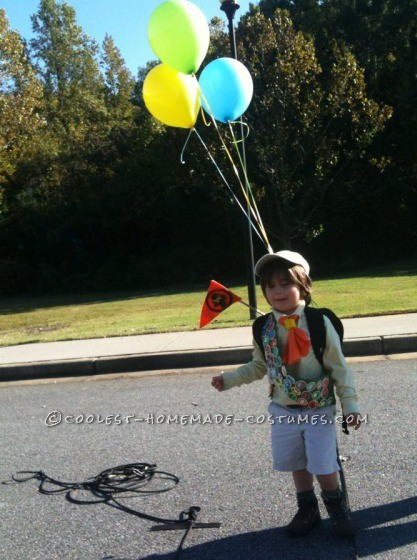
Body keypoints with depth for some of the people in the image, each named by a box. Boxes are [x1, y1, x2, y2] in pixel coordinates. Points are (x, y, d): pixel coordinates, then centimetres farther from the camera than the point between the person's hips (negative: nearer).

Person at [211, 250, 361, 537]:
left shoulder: (319, 323, -14)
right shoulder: (263, 328, -5)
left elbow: (339, 368, -8)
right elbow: (259, 367, 10)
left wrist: (350, 405, -9)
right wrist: (230, 379, 2)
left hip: (319, 411, -3)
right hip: (284, 412, 3)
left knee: (324, 467, 0)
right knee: (297, 465, 14)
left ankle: (337, 507, 31)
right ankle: (307, 509, 39)